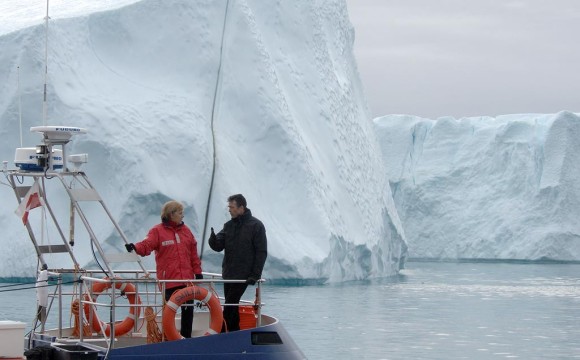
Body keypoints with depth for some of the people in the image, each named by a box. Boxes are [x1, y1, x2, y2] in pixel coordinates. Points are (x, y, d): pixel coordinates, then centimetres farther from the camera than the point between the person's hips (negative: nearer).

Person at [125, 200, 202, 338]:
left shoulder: (185, 230, 12)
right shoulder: (158, 231, -4)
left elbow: (193, 253, 15)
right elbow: (147, 245, -18)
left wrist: (198, 271, 13)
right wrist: (135, 247, -39)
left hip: (187, 279, 5)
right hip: (169, 280, -5)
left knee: (188, 309, 8)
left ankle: (186, 337, 20)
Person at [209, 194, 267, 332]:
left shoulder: (256, 226, -7)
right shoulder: (229, 225, 11)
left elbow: (261, 252, -8)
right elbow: (218, 246, 4)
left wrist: (255, 275, -14)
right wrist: (213, 238, -20)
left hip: (243, 276, -6)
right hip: (228, 274, 6)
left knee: (230, 306, -11)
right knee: (231, 306, 9)